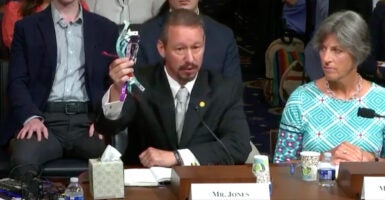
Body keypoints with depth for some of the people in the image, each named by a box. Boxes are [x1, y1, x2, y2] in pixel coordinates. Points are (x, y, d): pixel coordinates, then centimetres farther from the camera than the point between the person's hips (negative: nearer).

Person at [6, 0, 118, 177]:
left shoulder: (105, 28, 16)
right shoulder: (27, 28, 12)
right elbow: (17, 82, 5)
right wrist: (31, 117, -15)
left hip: (89, 119, 1)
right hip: (45, 119, -1)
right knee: (22, 159, -34)